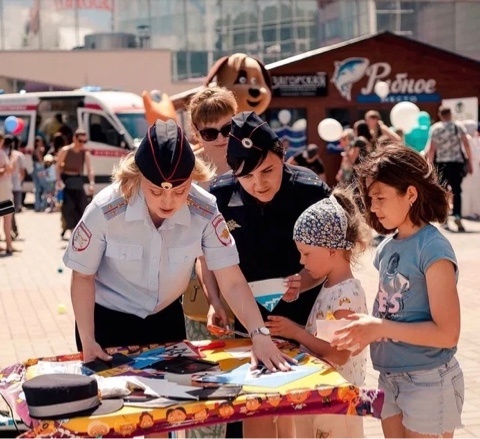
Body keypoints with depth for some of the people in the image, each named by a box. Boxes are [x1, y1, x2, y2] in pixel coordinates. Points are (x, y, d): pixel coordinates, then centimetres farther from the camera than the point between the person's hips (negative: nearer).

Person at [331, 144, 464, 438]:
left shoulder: (433, 249, -17)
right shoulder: (388, 247, 5)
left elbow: (447, 333, -19)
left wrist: (380, 328, -22)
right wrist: (365, 331, -6)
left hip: (429, 382, -7)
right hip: (390, 378, 7)